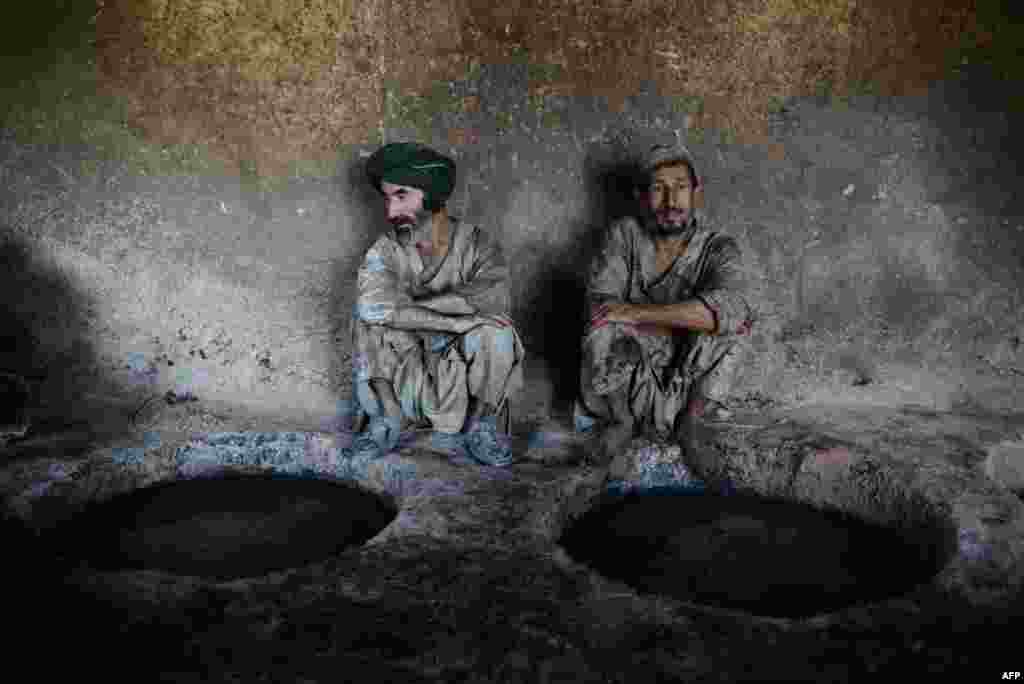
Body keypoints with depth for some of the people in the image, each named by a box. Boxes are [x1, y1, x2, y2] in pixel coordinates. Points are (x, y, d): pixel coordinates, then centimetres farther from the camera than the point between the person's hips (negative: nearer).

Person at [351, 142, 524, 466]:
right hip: (414, 392, 1)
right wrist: (458, 321, -33)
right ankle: (387, 415, -6)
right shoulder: (384, 253, -6)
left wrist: (408, 304, -25)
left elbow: (495, 297, -29)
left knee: (495, 334, -30)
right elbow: (374, 306, -28)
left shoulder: (476, 243, -8)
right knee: (370, 318, -22)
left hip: (465, 385, 0)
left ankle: (479, 425, -6)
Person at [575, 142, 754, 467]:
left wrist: (637, 312, -29)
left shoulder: (718, 249, -8)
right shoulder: (625, 234, -6)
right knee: (603, 334, -30)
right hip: (619, 386, 0)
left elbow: (729, 309, -29)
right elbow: (600, 304, -19)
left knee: (732, 322, -22)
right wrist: (686, 325, -20)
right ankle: (625, 419, -5)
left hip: (683, 383, 0)